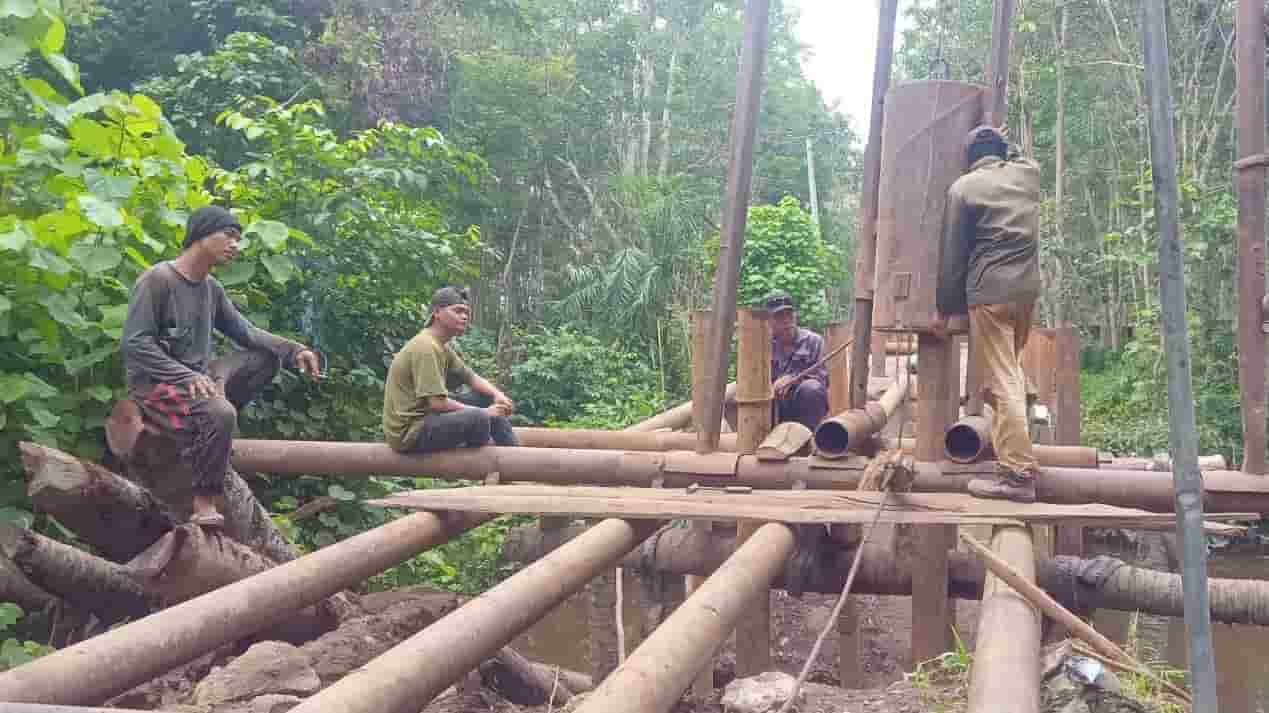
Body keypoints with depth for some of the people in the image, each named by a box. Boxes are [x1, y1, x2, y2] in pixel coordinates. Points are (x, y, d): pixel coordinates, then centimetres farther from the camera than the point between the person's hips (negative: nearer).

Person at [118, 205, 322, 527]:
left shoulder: (212, 288, 10)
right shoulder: (157, 279, -13)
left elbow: (246, 332, 14)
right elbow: (134, 344, -18)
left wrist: (294, 350, -2)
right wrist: (187, 377, -27)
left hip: (197, 378, 8)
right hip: (156, 384, -8)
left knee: (267, 358, 4)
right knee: (219, 414, -35)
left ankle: (206, 425, -6)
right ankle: (204, 503, -19)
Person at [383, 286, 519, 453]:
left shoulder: (443, 347, 10)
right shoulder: (426, 347, -20)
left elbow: (472, 378, 17)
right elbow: (438, 403, -25)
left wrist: (498, 395, -4)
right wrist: (483, 412, -16)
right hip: (408, 433, -10)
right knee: (478, 419, -27)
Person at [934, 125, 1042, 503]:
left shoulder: (963, 187, -1)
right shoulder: (1029, 173, 10)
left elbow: (953, 254, -1)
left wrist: (945, 308, 6)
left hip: (990, 291, -6)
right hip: (1028, 287, 6)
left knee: (1000, 381, -7)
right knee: (1010, 367, 20)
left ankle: (1018, 473, -10)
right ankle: (1014, 454, 23)